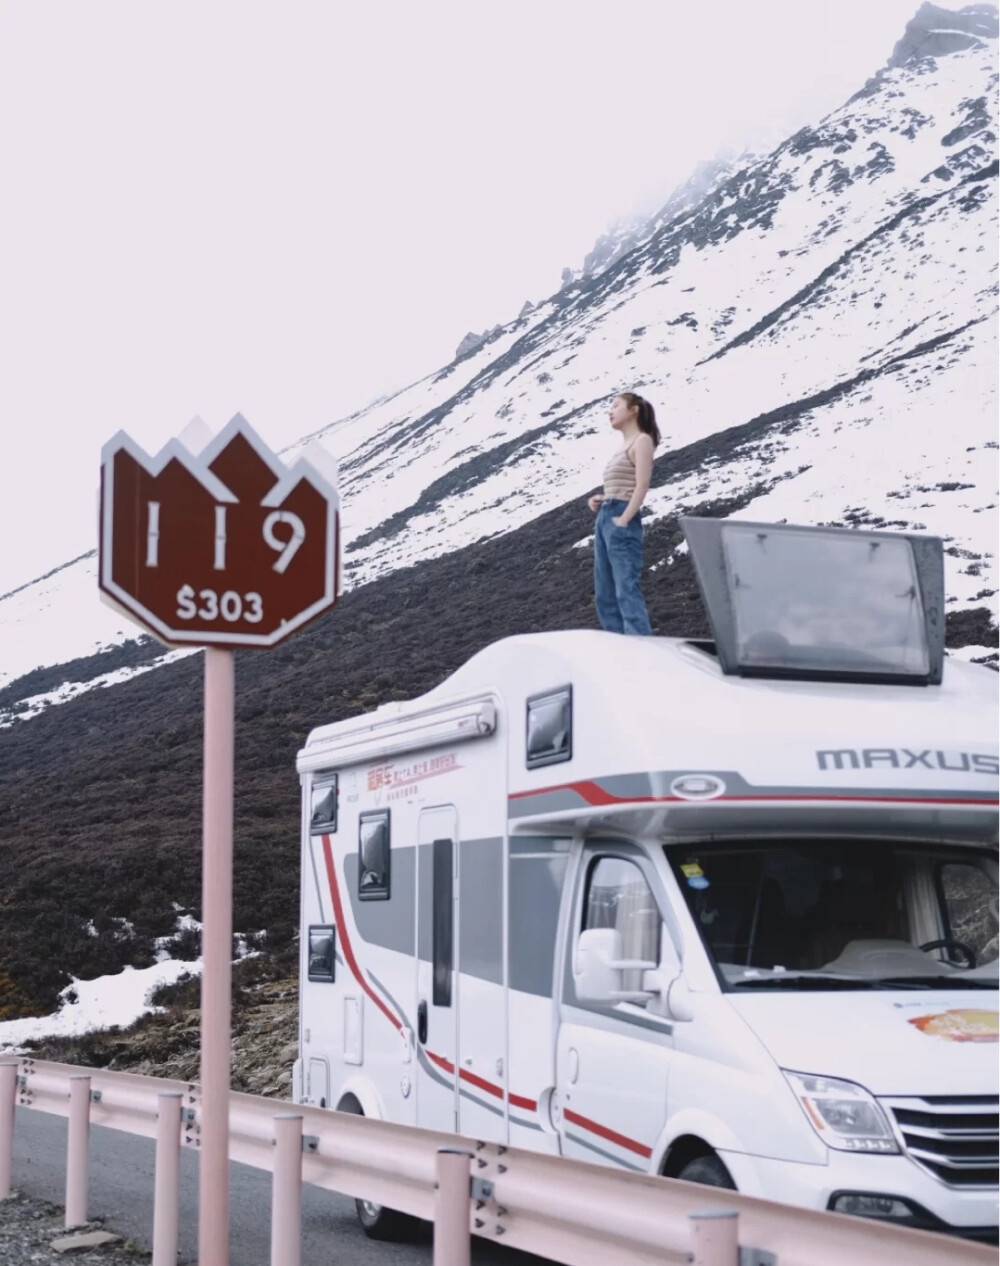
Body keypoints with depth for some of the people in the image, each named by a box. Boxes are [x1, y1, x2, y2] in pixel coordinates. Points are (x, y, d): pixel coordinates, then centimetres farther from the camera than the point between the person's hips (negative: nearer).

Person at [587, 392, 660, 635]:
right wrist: (600, 500, 6)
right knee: (605, 595, 7)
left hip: (622, 520, -9)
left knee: (627, 591, -16)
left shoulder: (642, 440, -2)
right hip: (604, 519, 9)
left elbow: (642, 486, -12)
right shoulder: (624, 446, 22)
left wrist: (623, 520, -19)